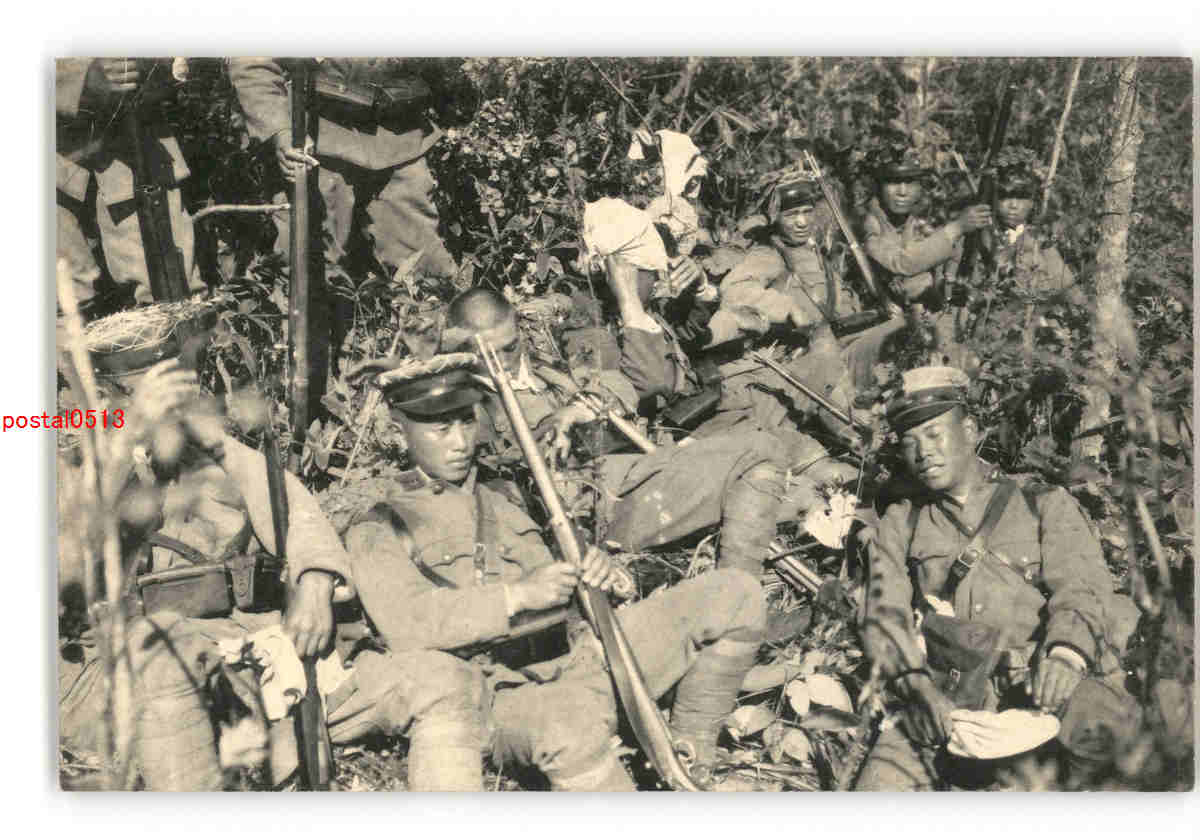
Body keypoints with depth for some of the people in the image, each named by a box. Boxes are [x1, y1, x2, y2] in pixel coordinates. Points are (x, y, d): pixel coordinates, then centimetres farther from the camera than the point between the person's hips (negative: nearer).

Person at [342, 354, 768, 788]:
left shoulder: (502, 504, 25)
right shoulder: (377, 529, 6)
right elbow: (406, 624, -12)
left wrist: (588, 577, -5)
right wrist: (517, 595, -24)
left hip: (564, 666, 6)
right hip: (497, 699, -6)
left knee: (736, 593, -4)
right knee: (569, 721, -44)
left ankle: (691, 757, 6)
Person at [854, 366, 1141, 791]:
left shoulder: (1046, 505, 14)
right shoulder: (901, 524, 19)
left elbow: (1082, 586, -2)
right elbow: (884, 613, 6)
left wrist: (1066, 652, -25)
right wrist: (919, 686, -14)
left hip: (1043, 692, -1)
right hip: (948, 703, 1)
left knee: (1103, 721, -34)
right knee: (881, 780, -22)